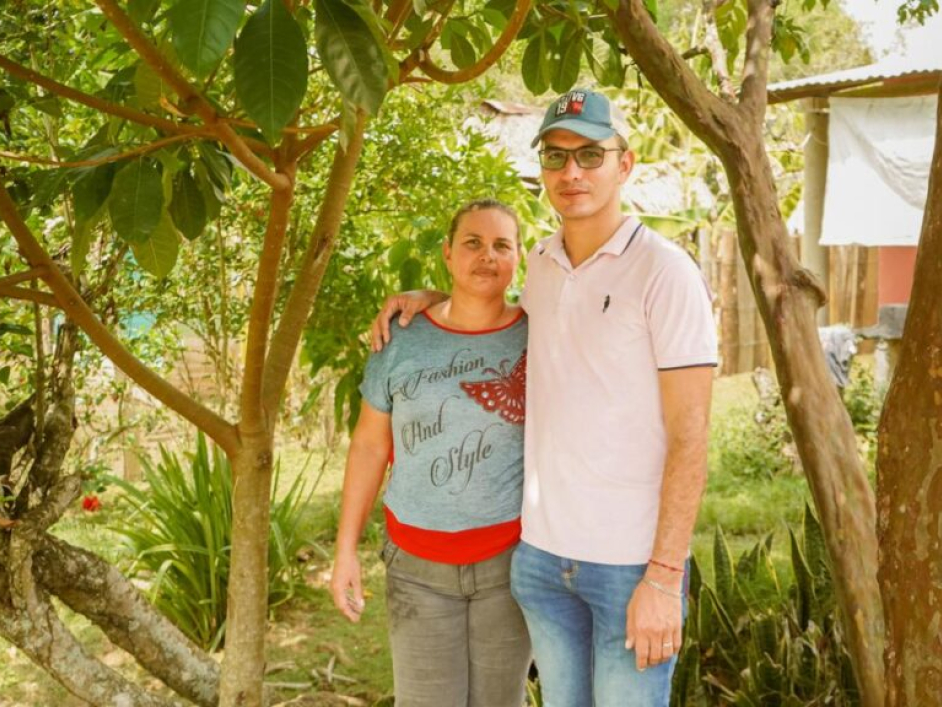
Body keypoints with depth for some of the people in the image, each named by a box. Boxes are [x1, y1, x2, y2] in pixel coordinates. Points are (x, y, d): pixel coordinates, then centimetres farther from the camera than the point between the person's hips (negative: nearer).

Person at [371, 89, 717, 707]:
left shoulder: (666, 272, -12)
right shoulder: (543, 264, 7)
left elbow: (690, 438, -14)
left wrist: (665, 577, -18)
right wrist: (430, 297, 18)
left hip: (633, 563, -6)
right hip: (542, 551, 6)